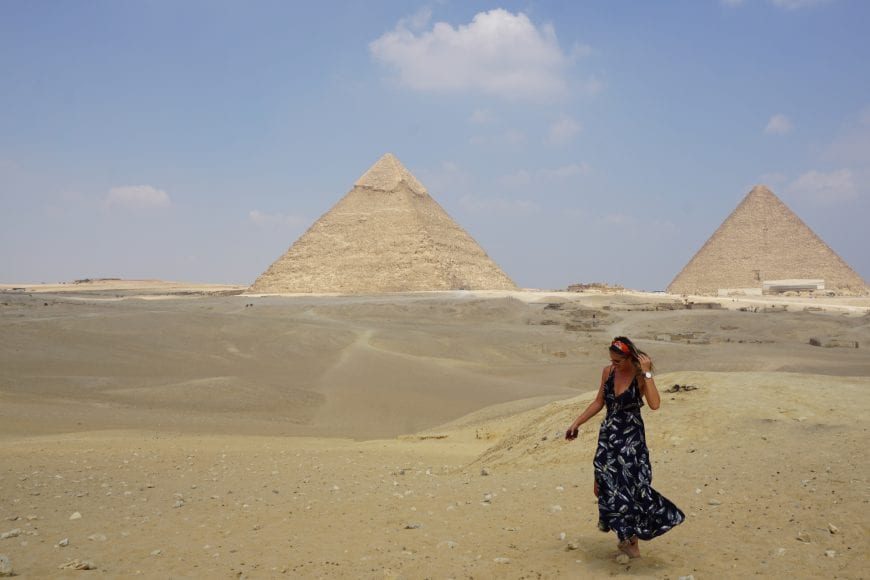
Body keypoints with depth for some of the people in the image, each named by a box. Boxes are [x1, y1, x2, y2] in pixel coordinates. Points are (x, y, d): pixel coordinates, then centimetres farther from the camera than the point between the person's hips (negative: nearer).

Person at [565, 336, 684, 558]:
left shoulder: (641, 377, -14)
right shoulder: (608, 372, 0)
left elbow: (654, 404, -31)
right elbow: (599, 402, 12)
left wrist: (646, 373, -30)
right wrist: (577, 423, 12)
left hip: (631, 438, -5)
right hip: (608, 435, 6)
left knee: (630, 485, -4)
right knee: (603, 485, 8)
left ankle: (630, 539, 15)